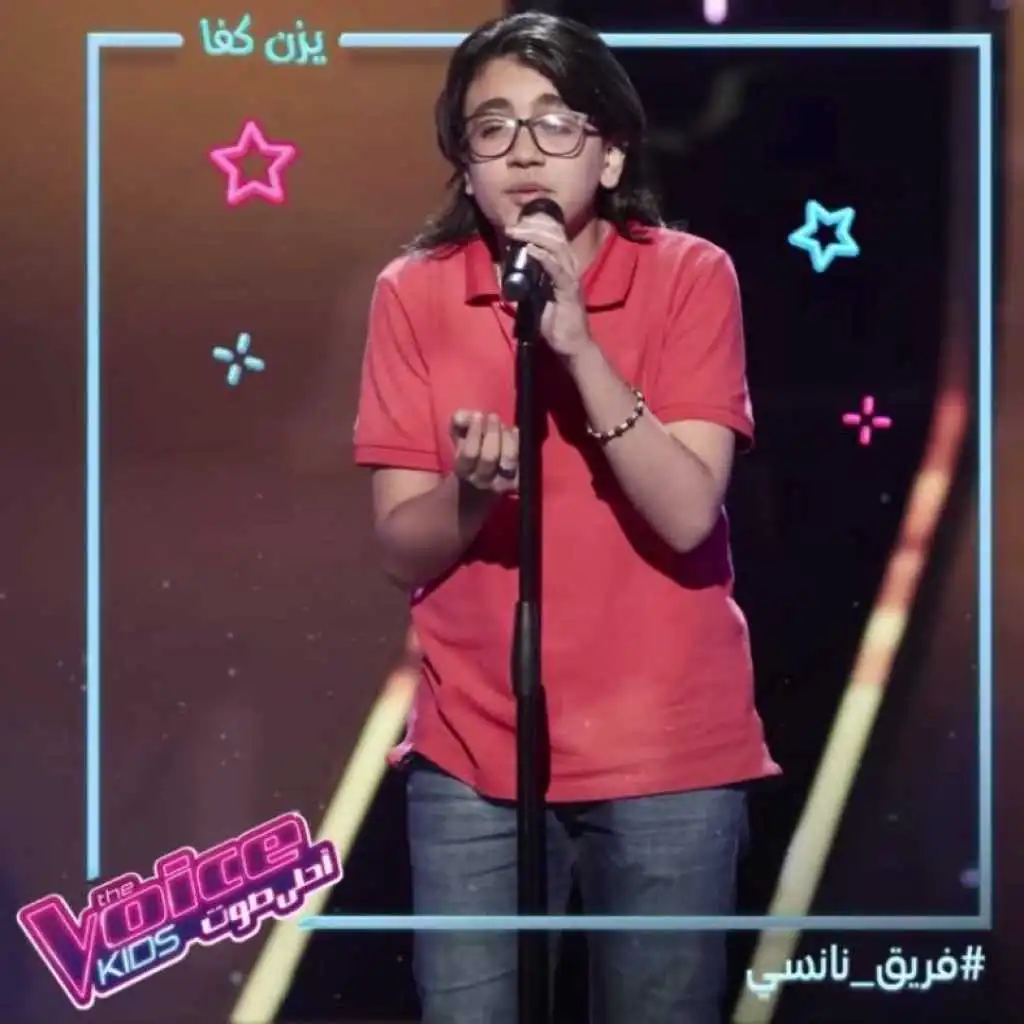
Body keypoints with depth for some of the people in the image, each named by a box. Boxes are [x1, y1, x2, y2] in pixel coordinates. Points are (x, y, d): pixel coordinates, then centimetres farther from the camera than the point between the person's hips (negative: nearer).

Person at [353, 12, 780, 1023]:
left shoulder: (689, 277, -5)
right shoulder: (414, 293, -1)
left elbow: (687, 517, -15)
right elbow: (400, 552, -2)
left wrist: (578, 344, -23)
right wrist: (468, 489, -23)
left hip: (664, 751, -1)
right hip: (471, 751, 1)